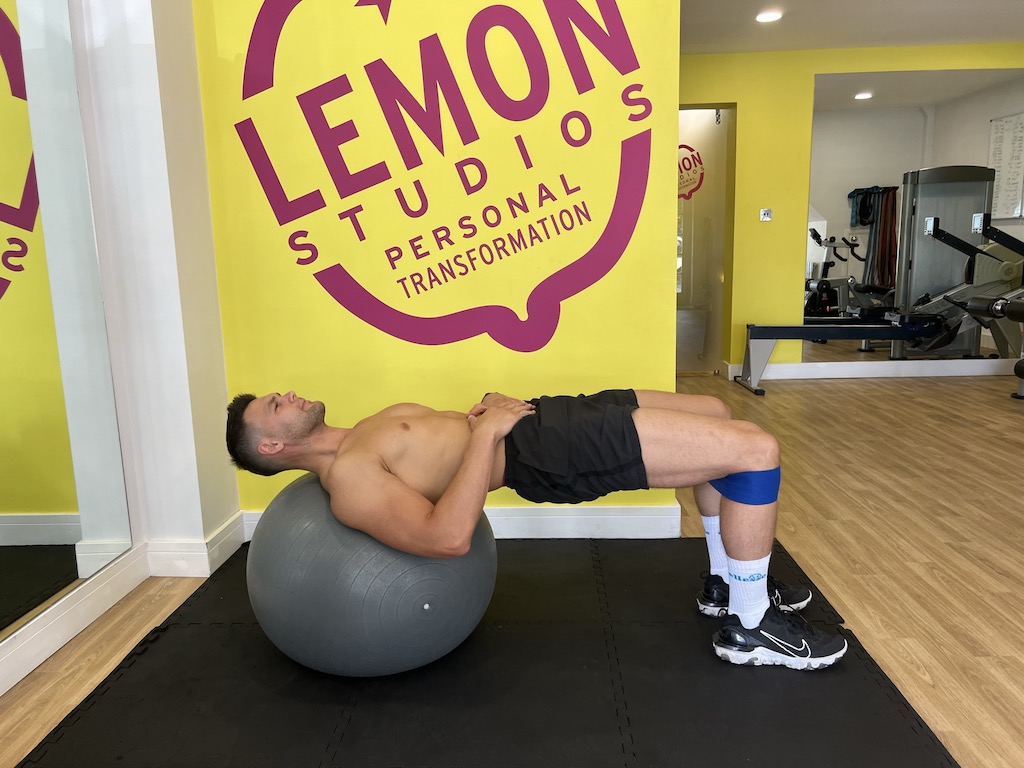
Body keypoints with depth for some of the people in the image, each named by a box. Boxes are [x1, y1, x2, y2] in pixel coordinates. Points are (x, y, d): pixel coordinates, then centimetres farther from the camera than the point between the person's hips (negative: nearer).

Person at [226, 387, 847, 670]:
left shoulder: (365, 438, 15)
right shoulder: (347, 478, -14)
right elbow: (449, 537, -27)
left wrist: (486, 409, 4)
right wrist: (486, 431, -21)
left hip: (544, 417, 9)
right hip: (545, 453, -9)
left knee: (715, 411, 19)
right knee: (756, 449, -11)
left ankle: (725, 582, 30)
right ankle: (750, 626, 6)